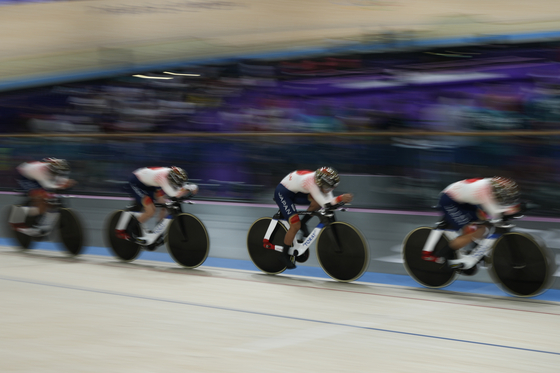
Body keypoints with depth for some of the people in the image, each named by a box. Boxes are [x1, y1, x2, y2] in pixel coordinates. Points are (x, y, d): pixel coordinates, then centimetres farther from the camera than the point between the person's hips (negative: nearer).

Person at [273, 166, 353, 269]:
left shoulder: (323, 180, -14)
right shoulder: (311, 182, -37)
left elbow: (330, 200, -11)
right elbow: (325, 203, -40)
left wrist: (342, 200, -28)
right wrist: (341, 198, -50)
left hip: (295, 192, 8)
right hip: (282, 193, -8)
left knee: (317, 201, -17)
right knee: (295, 225, -16)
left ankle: (303, 223, 4)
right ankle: (285, 255, 3)